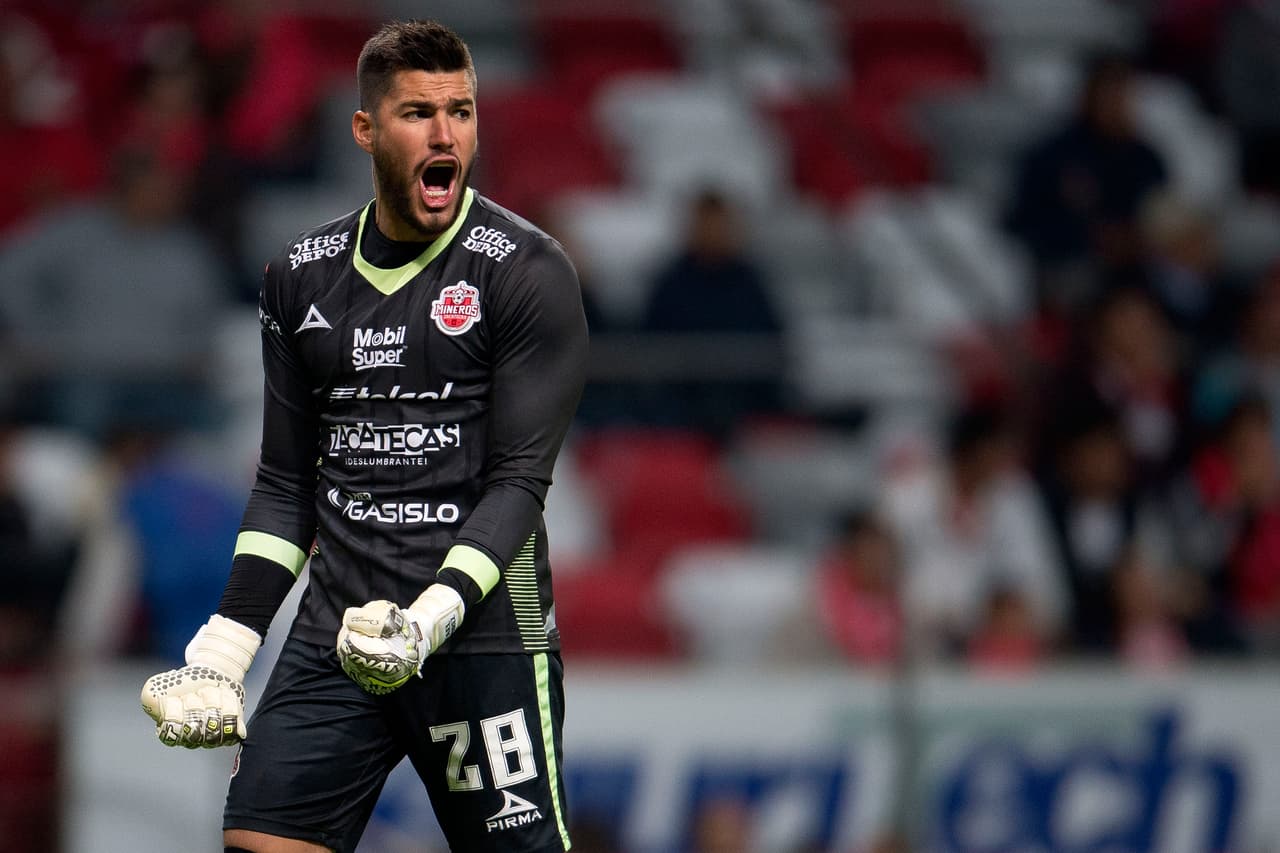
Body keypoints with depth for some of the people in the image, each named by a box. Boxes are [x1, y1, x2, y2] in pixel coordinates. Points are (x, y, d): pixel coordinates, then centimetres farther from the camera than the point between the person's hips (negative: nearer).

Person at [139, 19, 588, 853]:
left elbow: (520, 478, -9)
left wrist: (430, 619, -23)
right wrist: (226, 645, 6)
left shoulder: (526, 271, -4)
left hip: (484, 637, -4)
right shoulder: (302, 276, 11)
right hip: (335, 642, 4)